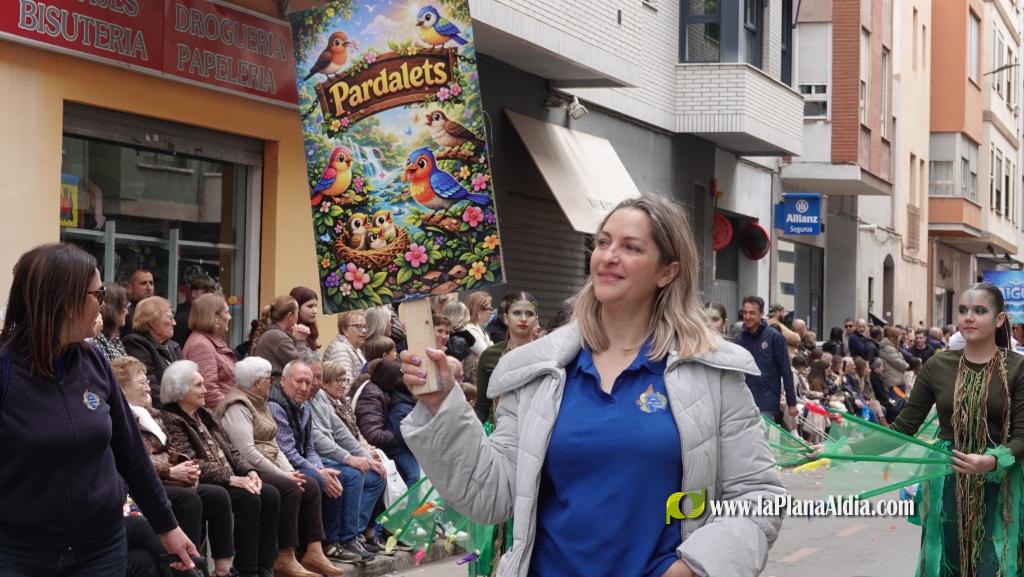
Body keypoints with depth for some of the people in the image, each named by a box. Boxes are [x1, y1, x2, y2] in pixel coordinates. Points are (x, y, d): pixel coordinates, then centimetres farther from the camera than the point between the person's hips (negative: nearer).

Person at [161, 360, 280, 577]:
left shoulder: (205, 415, 19)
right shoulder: (172, 421, -9)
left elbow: (229, 450, 17)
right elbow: (193, 464, -19)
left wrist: (248, 472, -2)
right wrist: (231, 479, -25)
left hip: (230, 478, 8)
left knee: (271, 495, -11)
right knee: (248, 498, -27)